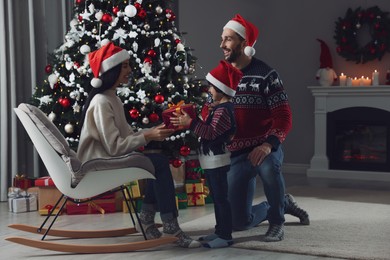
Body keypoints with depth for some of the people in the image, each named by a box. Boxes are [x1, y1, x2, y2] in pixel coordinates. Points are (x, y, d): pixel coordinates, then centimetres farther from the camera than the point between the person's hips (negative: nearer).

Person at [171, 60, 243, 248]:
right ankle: (220, 231, 25)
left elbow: (211, 132, -25)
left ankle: (225, 236, -1)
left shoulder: (223, 110, -18)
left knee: (221, 198, -6)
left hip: (217, 160, -11)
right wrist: (192, 121, 13)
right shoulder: (220, 107, 15)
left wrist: (190, 123, -26)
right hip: (212, 160, 11)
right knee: (216, 198, 16)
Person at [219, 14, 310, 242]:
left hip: (263, 149, -5)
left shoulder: (265, 74, -10)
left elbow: (284, 118, -16)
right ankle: (282, 203, 33)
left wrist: (269, 145, -34)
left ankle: (277, 221, -15)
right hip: (236, 155, 5)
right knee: (240, 222, 4)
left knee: (268, 163, -43)